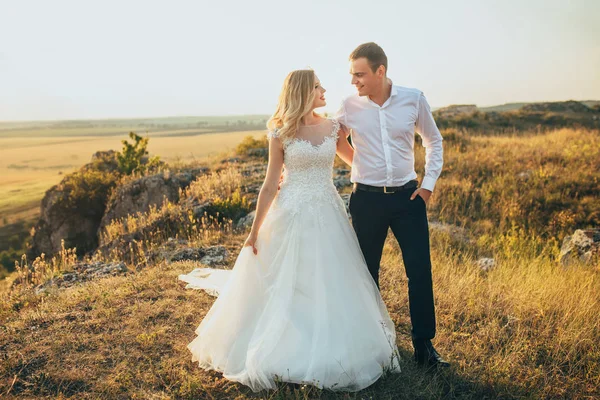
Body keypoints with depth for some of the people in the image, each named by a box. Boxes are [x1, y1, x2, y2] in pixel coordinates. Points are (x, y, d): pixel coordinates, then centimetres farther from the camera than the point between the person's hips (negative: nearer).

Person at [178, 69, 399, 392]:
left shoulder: (333, 127, 3)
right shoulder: (281, 134, -5)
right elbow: (270, 185, -3)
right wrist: (254, 231, -2)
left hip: (328, 216, 3)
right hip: (292, 216, -3)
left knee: (332, 286, 9)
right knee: (284, 287, 7)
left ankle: (331, 353, 30)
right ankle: (286, 355, 27)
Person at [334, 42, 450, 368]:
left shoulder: (413, 99, -3)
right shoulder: (349, 106, -4)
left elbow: (434, 141, 10)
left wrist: (428, 183, 4)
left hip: (408, 196, 0)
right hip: (366, 199, 0)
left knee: (420, 270, 0)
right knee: (367, 272, 9)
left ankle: (424, 345, 16)